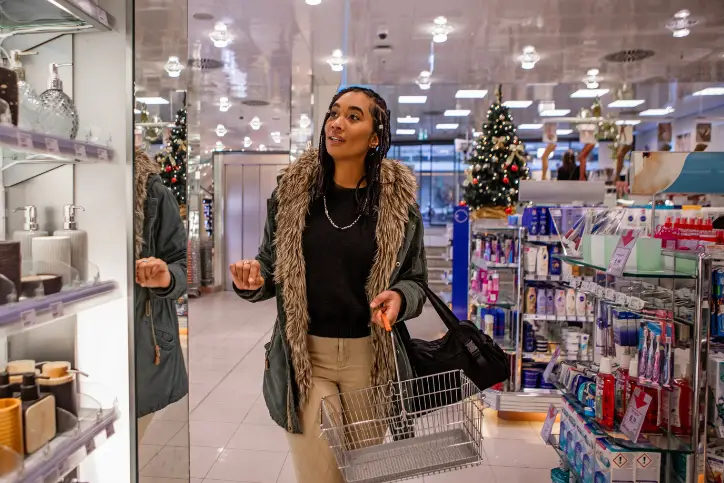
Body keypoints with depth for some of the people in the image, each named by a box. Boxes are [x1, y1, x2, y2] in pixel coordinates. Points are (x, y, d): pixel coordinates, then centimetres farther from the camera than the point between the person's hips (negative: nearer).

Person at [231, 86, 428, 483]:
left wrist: (399, 297, -18)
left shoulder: (399, 200, -5)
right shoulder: (291, 190, -2)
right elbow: (272, 268, 7)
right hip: (305, 355, 0)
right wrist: (252, 280, -15)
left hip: (370, 356, 0)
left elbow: (415, 280, 4)